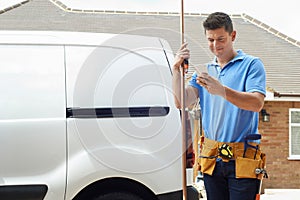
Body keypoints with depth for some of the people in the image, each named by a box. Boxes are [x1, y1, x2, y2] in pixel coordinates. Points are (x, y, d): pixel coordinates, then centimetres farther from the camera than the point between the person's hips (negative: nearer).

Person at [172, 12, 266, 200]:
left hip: (243, 158, -4)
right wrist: (176, 70, -8)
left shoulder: (251, 64, 0)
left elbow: (257, 103, -17)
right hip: (212, 158, 5)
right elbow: (181, 102, 5)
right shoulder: (205, 70, 15)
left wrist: (222, 90, -31)